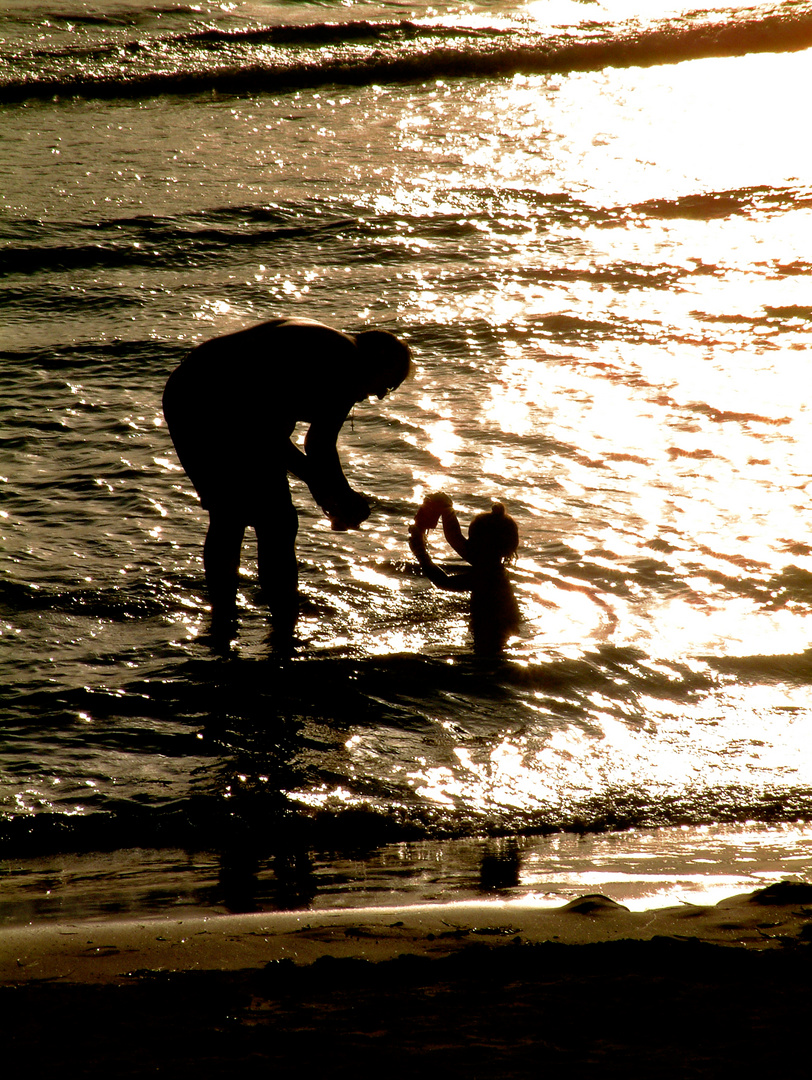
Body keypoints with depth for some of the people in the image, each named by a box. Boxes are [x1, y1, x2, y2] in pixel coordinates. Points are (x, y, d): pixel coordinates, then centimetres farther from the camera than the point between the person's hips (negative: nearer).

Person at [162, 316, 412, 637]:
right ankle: (284, 634, 9)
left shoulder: (316, 344, 28)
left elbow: (272, 434, 31)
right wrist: (346, 500, 9)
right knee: (276, 526, 3)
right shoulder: (346, 360, 0)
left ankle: (221, 624, 34)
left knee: (227, 519, 25)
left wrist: (321, 486, 30)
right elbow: (320, 446, -6)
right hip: (221, 410, -10)